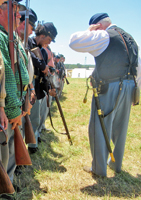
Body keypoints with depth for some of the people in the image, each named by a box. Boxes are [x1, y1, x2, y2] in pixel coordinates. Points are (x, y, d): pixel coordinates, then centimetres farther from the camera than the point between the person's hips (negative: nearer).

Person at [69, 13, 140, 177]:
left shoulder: (103, 37, -10)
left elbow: (73, 42, -14)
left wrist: (89, 31, 2)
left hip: (109, 89, -8)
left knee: (99, 128, 4)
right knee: (120, 129, 17)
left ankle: (99, 168, 13)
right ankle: (116, 164, 32)